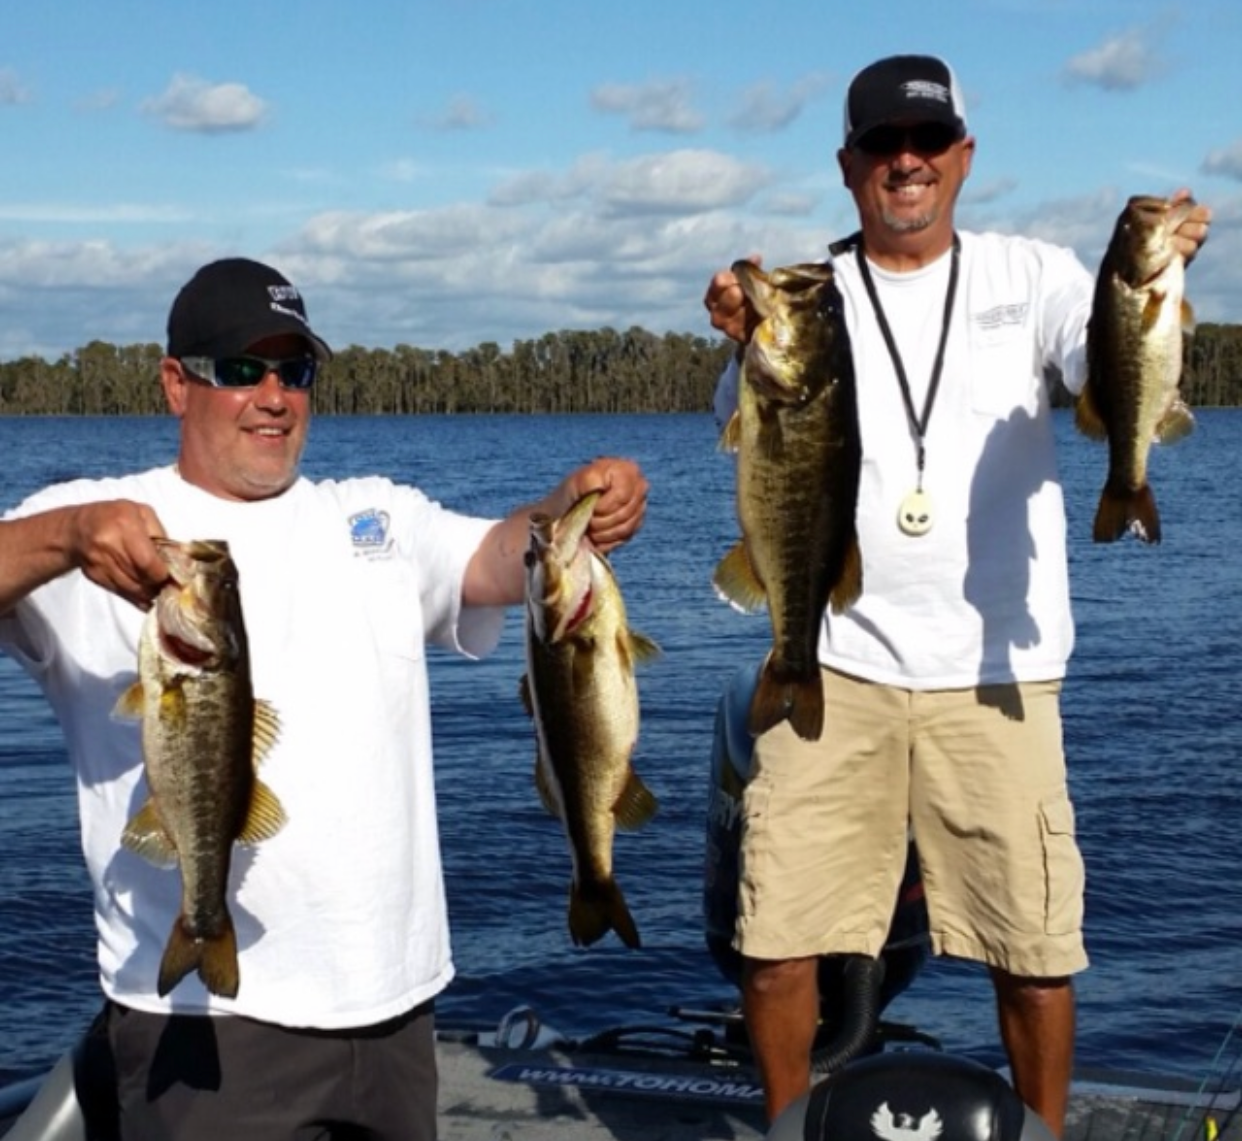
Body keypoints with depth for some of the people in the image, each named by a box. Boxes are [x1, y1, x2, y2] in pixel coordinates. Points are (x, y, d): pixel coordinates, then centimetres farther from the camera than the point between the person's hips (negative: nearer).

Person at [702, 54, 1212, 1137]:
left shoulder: (1033, 275, 6)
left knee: (1035, 949, 3)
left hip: (994, 675, 0)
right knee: (775, 943, 1)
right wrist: (751, 347, -32)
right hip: (834, 668, 1)